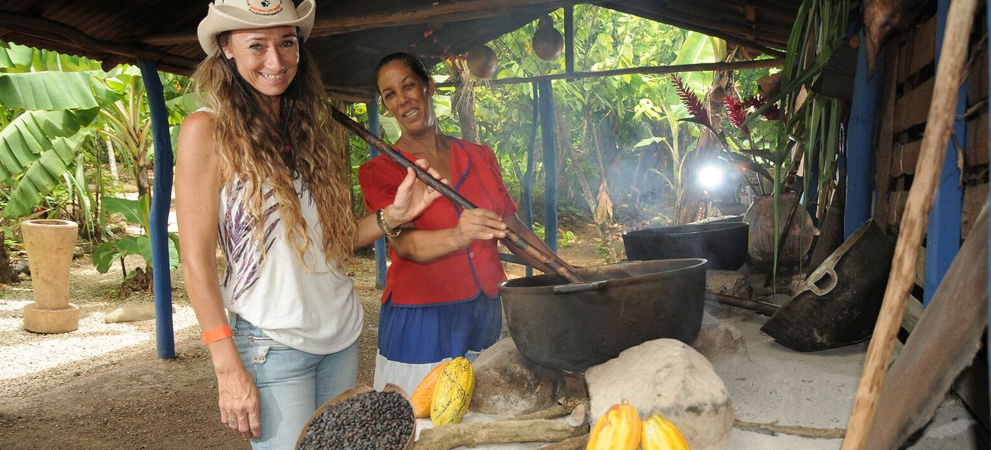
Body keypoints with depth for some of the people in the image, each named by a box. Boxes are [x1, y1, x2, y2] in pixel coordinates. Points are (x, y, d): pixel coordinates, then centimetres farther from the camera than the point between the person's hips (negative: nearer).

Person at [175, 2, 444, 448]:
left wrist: (391, 215, -6)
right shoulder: (207, 131, -9)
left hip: (342, 331, 6)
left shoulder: (307, 130, 8)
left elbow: (331, 239, 11)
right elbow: (197, 260, -11)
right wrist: (228, 369, -14)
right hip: (273, 343, -6)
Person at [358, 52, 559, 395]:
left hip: (486, 315, 3)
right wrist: (457, 237, -37)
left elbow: (513, 229, 14)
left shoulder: (480, 157, 9)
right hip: (420, 324, -3)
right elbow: (404, 243, -18)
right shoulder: (378, 172, -2)